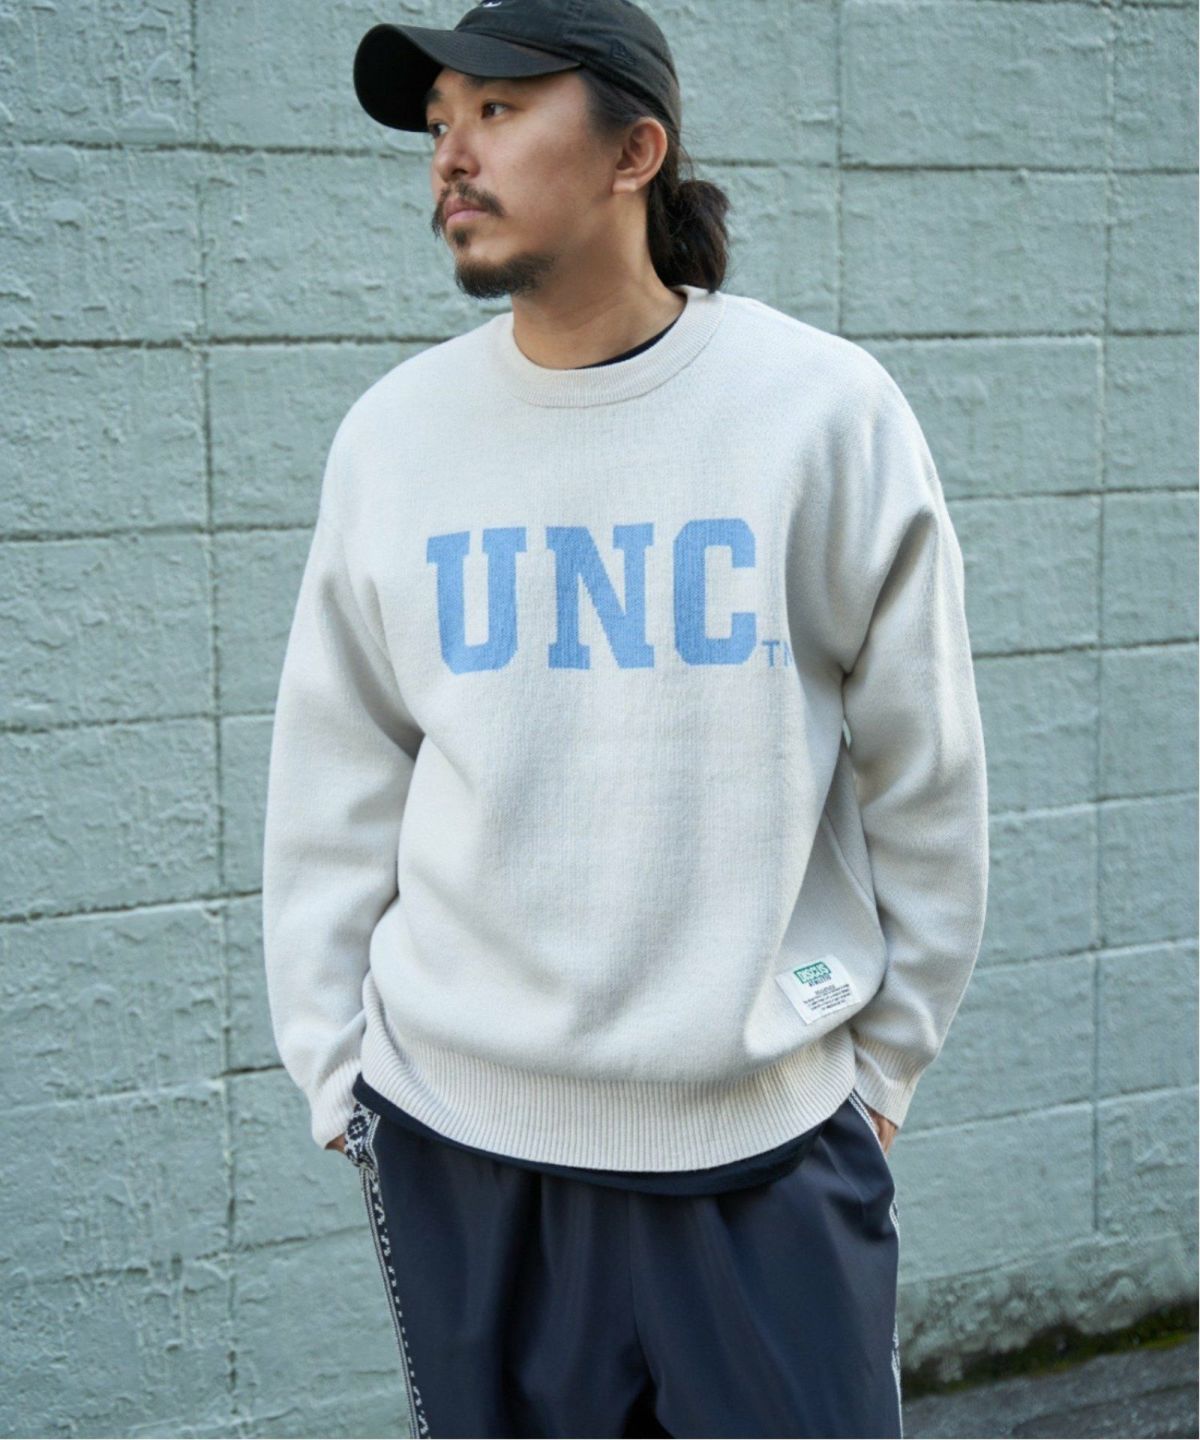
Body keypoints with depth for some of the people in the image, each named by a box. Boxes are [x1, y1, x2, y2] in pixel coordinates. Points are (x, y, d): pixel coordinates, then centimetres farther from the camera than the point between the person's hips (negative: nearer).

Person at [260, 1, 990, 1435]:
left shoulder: (824, 408, -5)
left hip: (767, 1131, -2)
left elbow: (926, 774, 2)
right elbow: (333, 787, 7)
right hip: (451, 1134, 2)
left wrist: (885, 1058, 5)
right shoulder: (393, 431, 2)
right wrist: (335, 1067, 5)